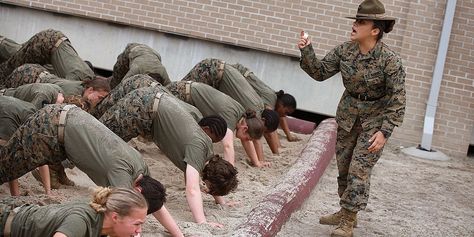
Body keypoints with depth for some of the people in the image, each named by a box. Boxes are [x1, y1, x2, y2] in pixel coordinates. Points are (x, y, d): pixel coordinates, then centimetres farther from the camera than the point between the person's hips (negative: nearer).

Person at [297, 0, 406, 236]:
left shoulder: (390, 60, -23)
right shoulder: (344, 50, -9)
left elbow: (397, 100, -21)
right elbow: (320, 72, 0)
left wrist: (384, 131, -27)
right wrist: (306, 51, -17)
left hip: (374, 119, -5)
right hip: (347, 115, 6)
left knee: (359, 169, -8)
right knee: (343, 166, 12)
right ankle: (345, 212, 29)